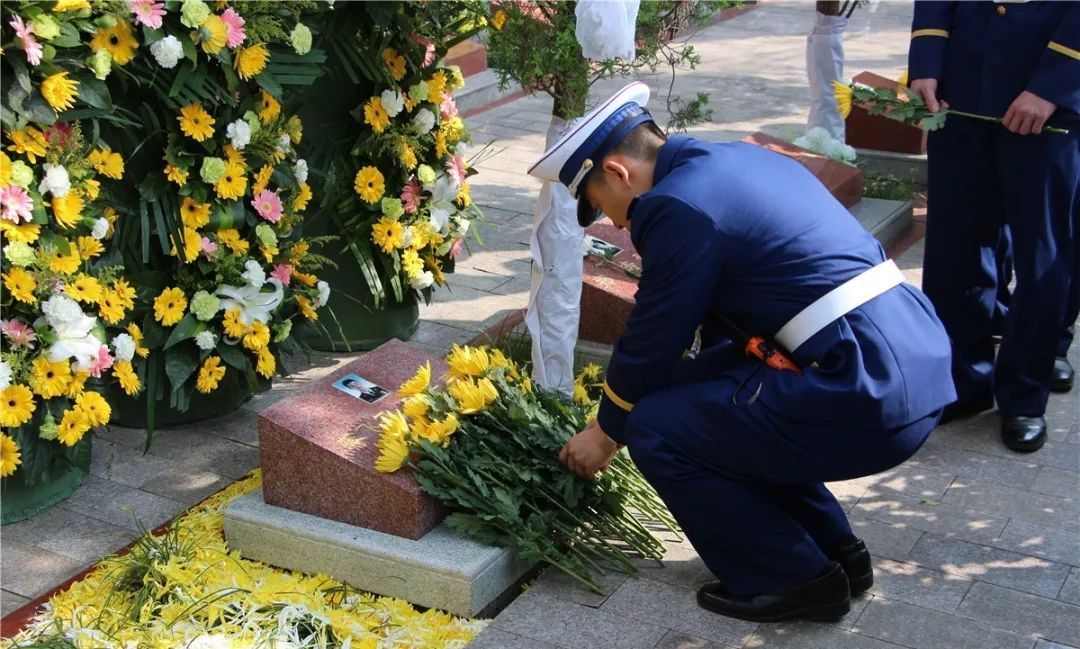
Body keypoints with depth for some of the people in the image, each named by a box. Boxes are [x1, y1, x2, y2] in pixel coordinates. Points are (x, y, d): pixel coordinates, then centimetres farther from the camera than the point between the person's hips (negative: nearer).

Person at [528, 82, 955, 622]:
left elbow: (652, 343, -2)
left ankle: (793, 580, 10)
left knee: (657, 431, -2)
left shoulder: (678, 207, -11)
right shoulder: (738, 162, 17)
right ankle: (835, 552, 27)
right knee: (713, 401, 25)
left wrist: (607, 430, 15)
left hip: (868, 398, -10)